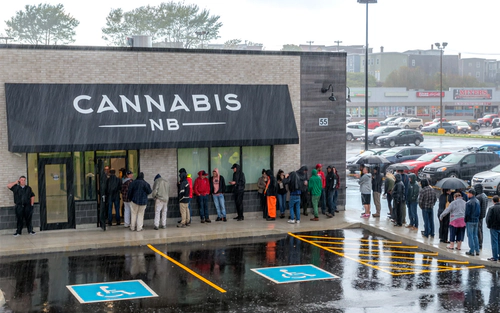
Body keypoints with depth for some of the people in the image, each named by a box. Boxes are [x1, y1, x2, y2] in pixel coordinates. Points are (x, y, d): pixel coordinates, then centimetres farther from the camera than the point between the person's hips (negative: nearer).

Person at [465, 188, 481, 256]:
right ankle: (477, 250, 16)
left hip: (470, 221, -7)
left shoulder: (469, 203, -18)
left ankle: (472, 251, 1)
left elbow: (467, 213, -16)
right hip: (476, 220, 7)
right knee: (475, 235, 14)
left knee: (470, 236, 0)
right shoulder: (477, 201, 7)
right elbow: (479, 211, 14)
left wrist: (465, 220, -4)